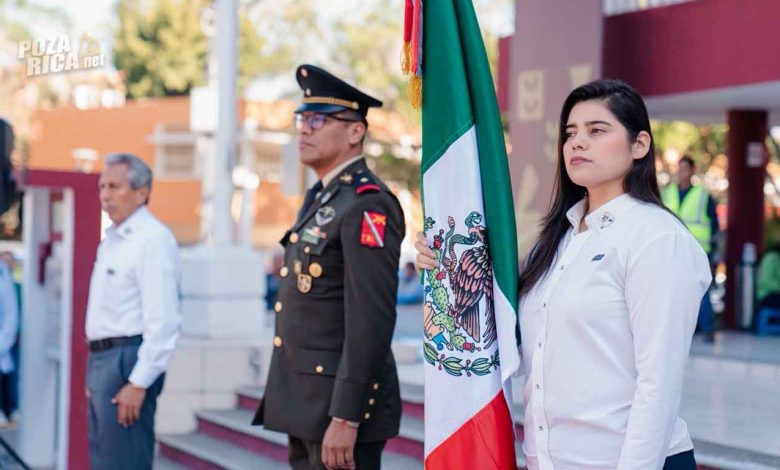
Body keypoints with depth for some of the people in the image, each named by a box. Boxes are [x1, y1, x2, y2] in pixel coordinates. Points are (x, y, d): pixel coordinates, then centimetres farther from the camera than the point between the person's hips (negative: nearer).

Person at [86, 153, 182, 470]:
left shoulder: (153, 240, -15)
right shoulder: (112, 239, 16)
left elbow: (163, 321, -21)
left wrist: (139, 383, -22)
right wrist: (95, 373, 19)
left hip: (127, 360, -10)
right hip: (102, 360, 10)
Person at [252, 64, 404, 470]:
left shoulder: (367, 206, -15)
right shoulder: (320, 197, 15)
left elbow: (371, 321, -22)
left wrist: (345, 419, -24)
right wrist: (294, 405, 19)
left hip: (341, 405, -10)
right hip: (305, 405, 10)